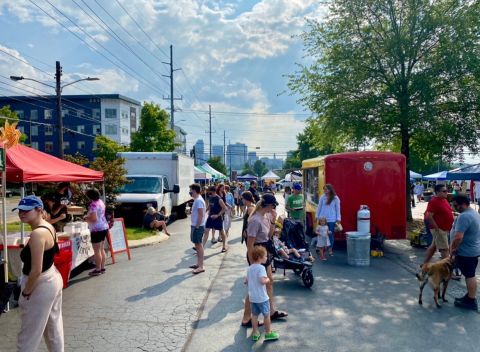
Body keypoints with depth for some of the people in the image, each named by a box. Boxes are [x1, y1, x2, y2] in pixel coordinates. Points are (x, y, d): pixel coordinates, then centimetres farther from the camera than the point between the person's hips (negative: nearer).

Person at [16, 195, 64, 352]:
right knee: (54, 325, 23)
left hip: (42, 285, -10)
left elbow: (36, 270, -26)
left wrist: (25, 293, -14)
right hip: (53, 279, 10)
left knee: (28, 335, 5)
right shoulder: (48, 226, 2)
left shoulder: (37, 234, -26)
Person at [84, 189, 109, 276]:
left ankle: (98, 269, 5)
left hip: (97, 229, -9)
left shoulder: (93, 205, -18)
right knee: (102, 249, 15)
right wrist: (88, 216, 16)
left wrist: (86, 219, -6)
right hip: (104, 227, 9)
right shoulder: (101, 202, 10)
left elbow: (93, 219, -23)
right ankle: (102, 267, 21)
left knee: (97, 251, -1)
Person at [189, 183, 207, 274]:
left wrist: (197, 226, -21)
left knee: (198, 245, -7)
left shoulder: (199, 200, -18)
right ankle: (198, 264, 25)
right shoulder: (197, 200, 13)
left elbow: (201, 215, -23)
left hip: (198, 226, -10)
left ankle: (201, 267, -4)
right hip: (195, 225, 10)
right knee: (197, 244, 16)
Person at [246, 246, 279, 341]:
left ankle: (255, 333, 24)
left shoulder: (250, 268, 5)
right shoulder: (261, 268, -20)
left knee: (254, 315, 16)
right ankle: (268, 333, 20)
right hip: (261, 297, -7)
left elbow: (247, 281, 13)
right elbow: (262, 280, -32)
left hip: (252, 297, 7)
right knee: (266, 315, 9)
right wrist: (267, 279, -13)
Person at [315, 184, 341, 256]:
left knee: (331, 234, 3)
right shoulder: (322, 197, 1)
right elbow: (319, 207, 8)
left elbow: (338, 209, 2)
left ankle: (330, 249, 15)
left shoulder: (335, 198, -3)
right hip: (322, 218, 2)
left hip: (331, 219, -1)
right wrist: (317, 216, 9)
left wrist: (338, 218, 1)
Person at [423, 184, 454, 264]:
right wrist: (437, 228, -21)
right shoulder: (434, 201, -20)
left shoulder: (444, 200, 10)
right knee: (444, 249, -3)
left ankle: (425, 264, 26)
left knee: (433, 246, 16)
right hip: (439, 229, -9)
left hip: (445, 229, 9)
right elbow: (428, 216, -24)